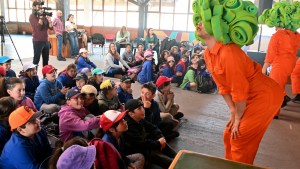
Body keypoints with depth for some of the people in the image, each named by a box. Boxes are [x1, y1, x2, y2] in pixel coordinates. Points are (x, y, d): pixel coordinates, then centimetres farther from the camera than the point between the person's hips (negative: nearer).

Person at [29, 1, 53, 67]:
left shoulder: (44, 16, 13)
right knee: (36, 60, -4)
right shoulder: (32, 16, -4)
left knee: (46, 60, 9)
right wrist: (40, 17, -17)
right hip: (38, 41, -6)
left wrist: (49, 18, -6)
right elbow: (38, 27, -17)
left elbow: (51, 27, 7)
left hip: (46, 41, 6)